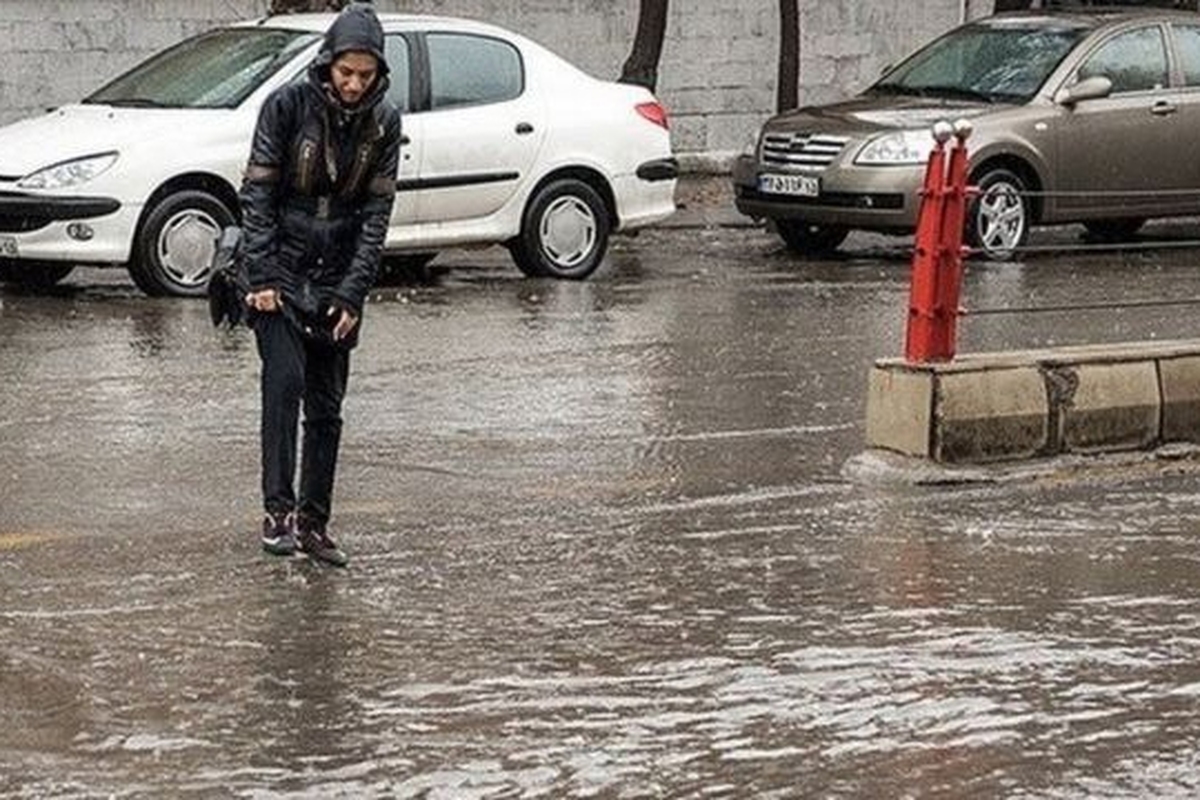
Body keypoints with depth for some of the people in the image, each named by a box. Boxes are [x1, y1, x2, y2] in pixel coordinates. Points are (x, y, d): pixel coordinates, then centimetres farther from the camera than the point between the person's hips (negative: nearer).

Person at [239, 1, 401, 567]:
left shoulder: (383, 122, -1)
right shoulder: (287, 106, -10)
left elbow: (377, 212, -1)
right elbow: (257, 195, -9)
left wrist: (353, 293, -8)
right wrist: (261, 278, -15)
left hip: (337, 280, 3)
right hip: (280, 270, -3)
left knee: (327, 406, 5)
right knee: (285, 381, -18)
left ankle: (313, 522, 12)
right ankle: (277, 510, -18)